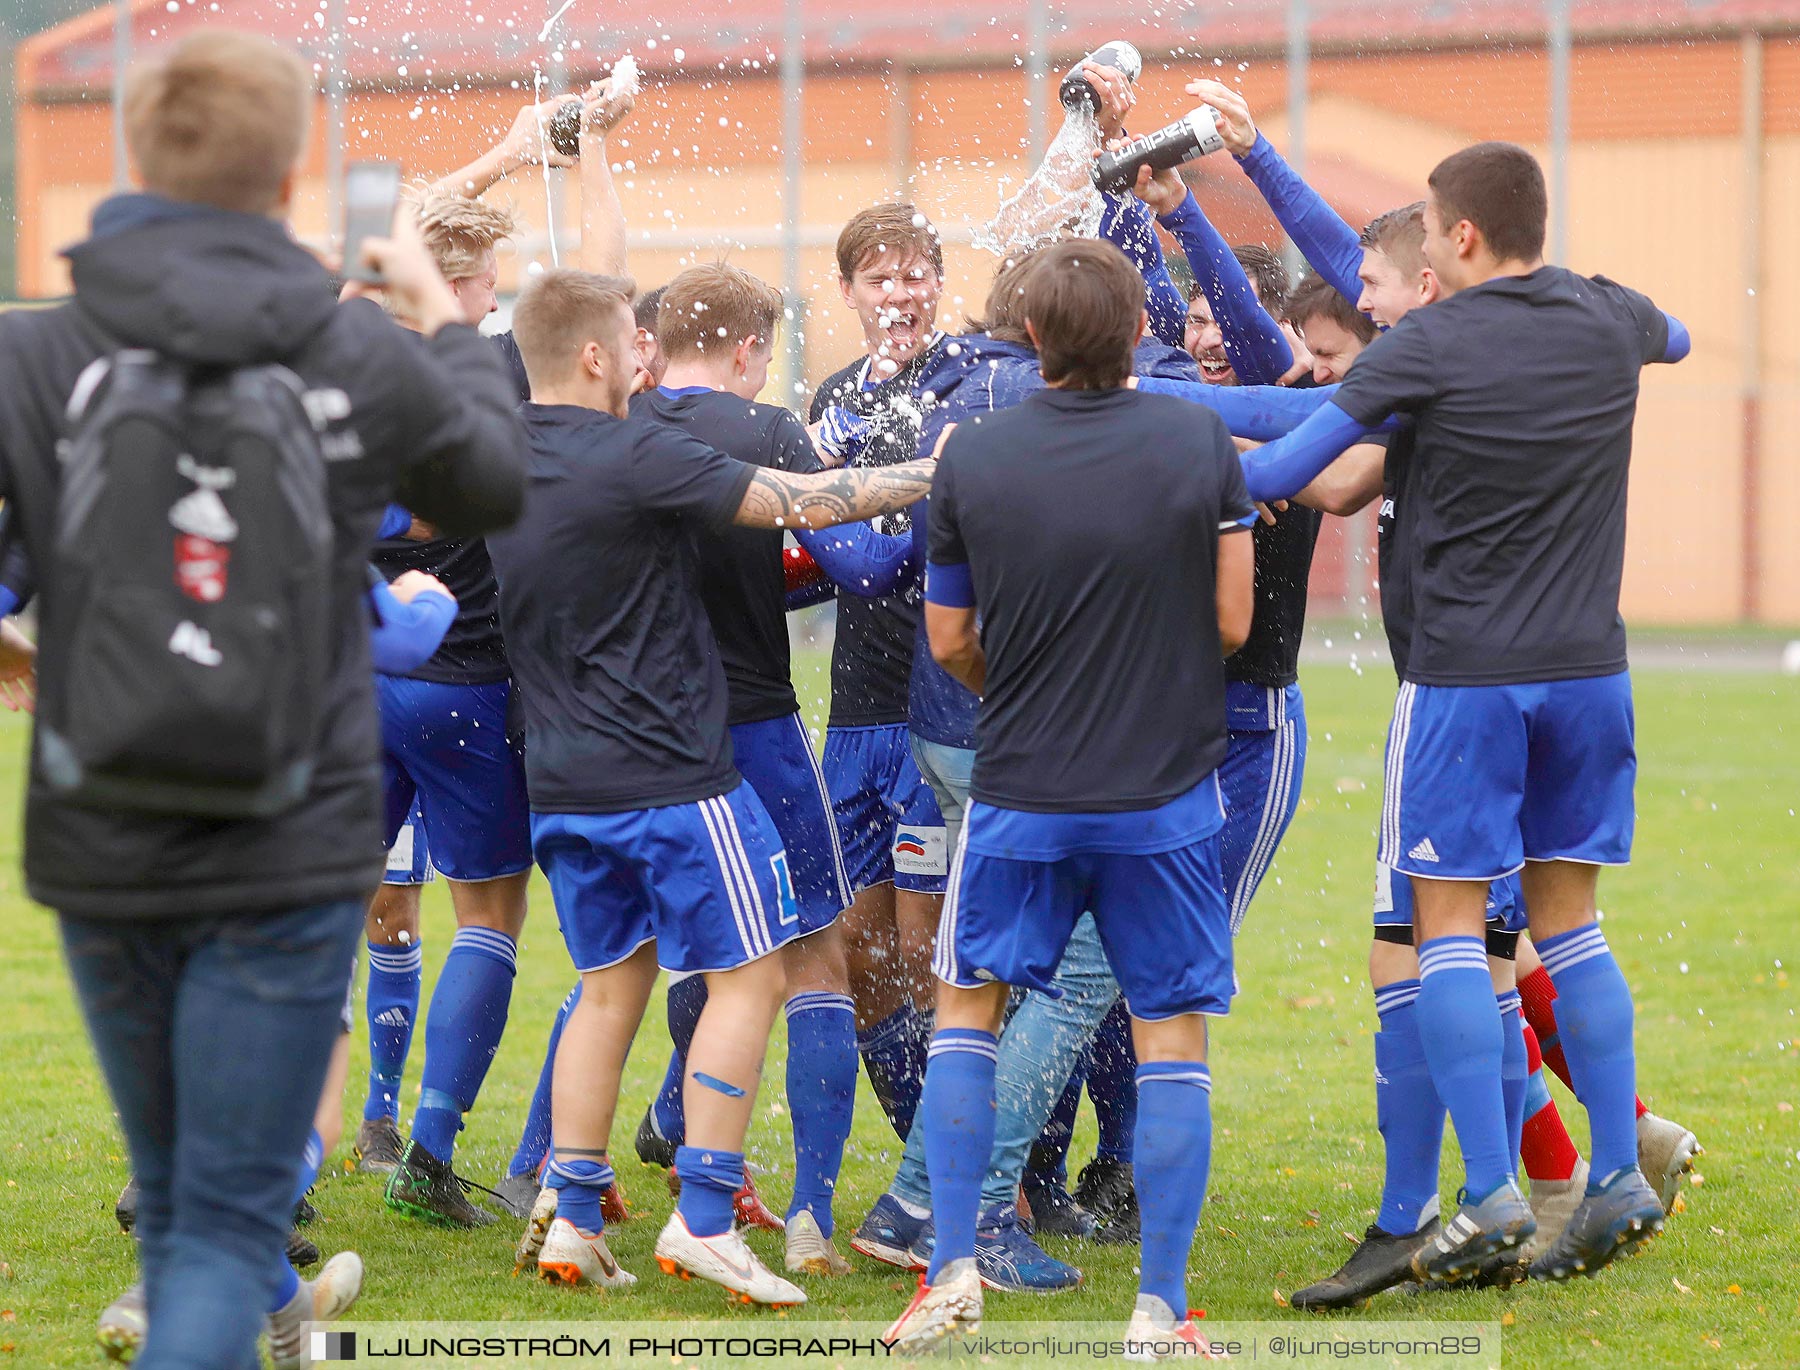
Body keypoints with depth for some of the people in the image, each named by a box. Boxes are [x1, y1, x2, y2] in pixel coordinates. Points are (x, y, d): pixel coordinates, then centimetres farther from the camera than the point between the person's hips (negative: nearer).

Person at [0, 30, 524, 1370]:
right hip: (288, 859, -2)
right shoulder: (364, 363, -6)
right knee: (226, 1223, -2)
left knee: (173, 1197, 20)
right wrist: (442, 312, 30)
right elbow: (492, 482, 15)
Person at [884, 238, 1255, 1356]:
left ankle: (953, 1273, 10)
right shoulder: (1201, 445, -7)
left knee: (967, 1008, 18)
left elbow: (949, 644, 4)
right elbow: (1232, 623, -3)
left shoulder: (971, 457, -5)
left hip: (1021, 792, 1)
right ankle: (1161, 1311, 2)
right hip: (1166, 793, -1)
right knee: (1171, 1034, 6)